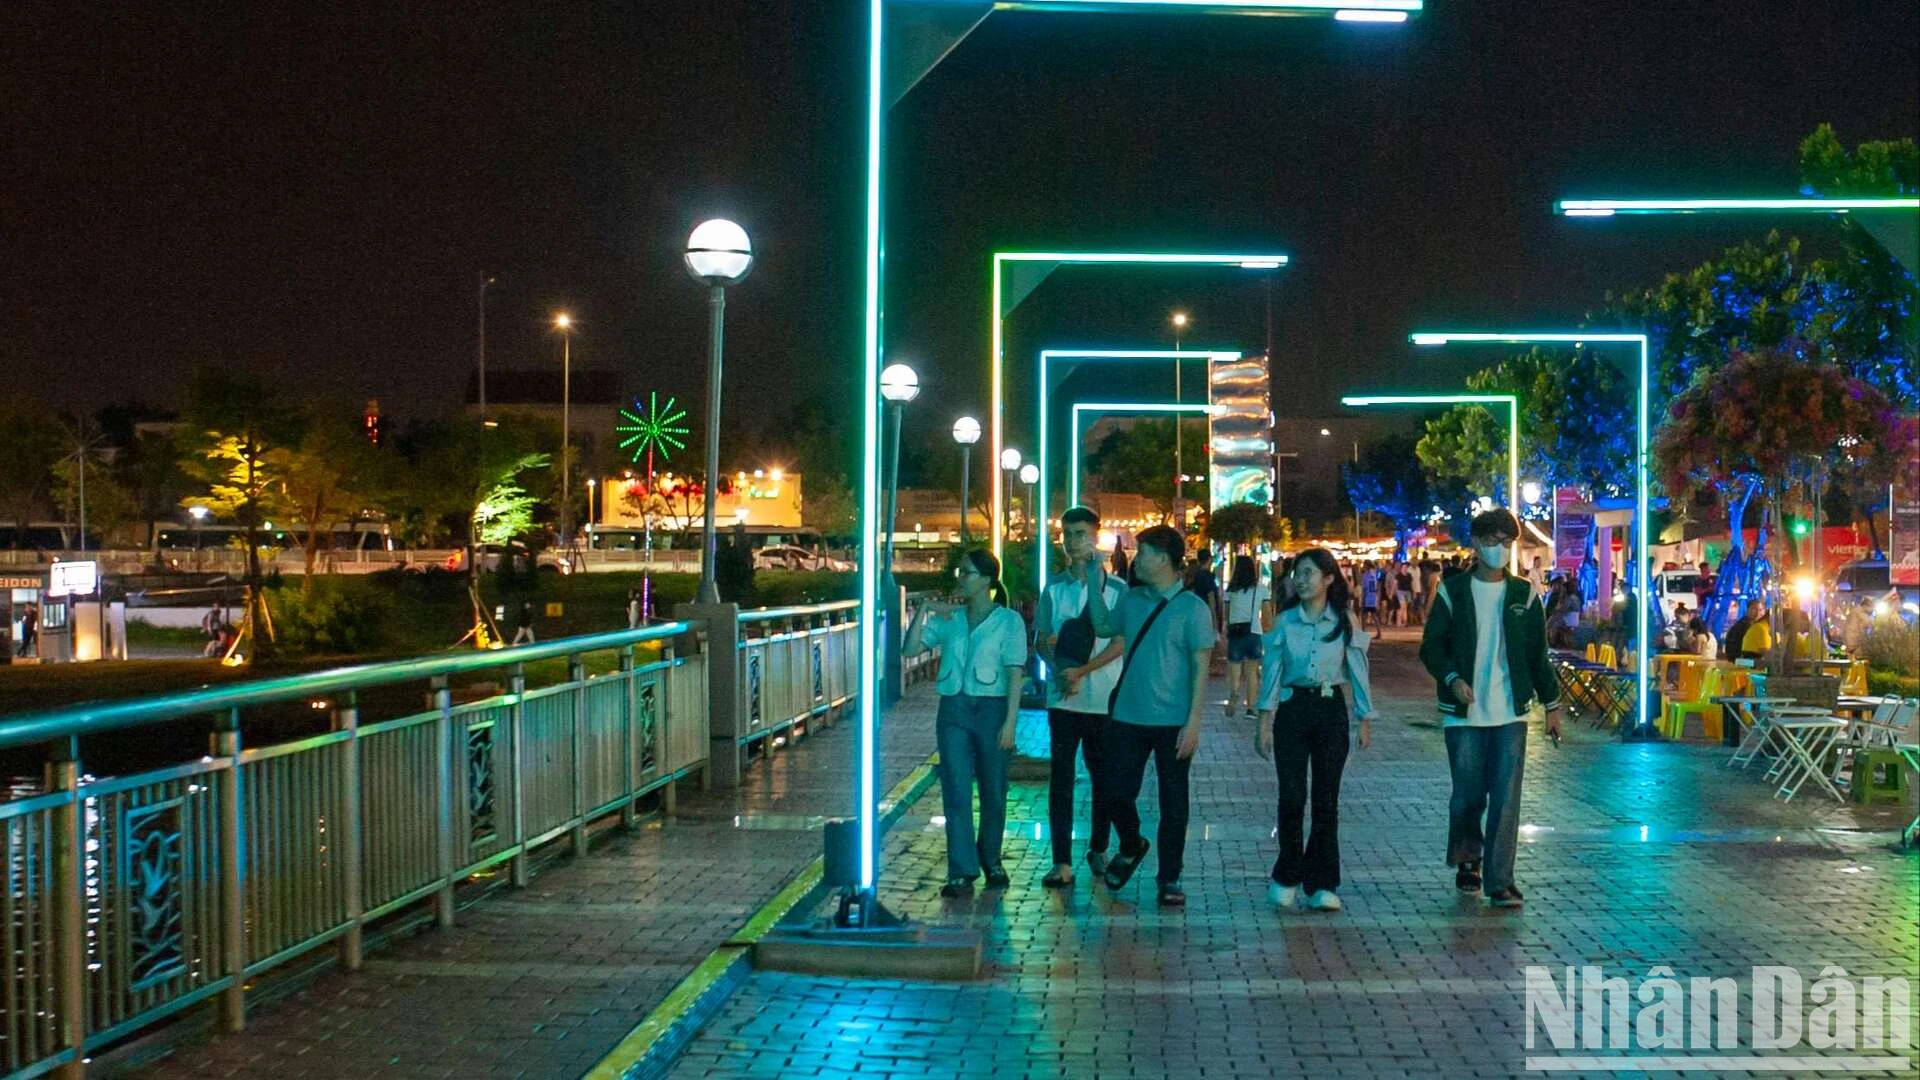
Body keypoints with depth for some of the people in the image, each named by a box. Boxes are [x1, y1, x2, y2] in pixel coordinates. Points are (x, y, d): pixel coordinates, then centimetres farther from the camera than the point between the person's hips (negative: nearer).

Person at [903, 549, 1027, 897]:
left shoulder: (1009, 621, -3)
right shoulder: (948, 619, 8)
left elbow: (1015, 673, -7)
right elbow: (910, 649, 2)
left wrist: (1010, 722, -14)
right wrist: (921, 612, -8)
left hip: (992, 709, -2)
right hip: (954, 711, 3)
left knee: (993, 793, 9)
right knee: (956, 792, -4)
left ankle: (991, 861, 28)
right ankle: (962, 872, -3)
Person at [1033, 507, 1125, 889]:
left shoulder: (1115, 588, -1)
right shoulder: (1053, 590, 8)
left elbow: (1121, 642, -7)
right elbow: (1041, 641, 8)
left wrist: (1083, 671, -17)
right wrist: (1061, 669, -11)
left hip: (1103, 699, -2)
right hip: (1063, 697, 2)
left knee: (1103, 777, 8)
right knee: (1060, 778, -2)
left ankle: (1098, 849, 25)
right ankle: (1062, 862, -2)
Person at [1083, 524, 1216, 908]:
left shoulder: (1192, 608, -8)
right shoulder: (1132, 600, 7)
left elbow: (1200, 667, -10)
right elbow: (1103, 627, 25)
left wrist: (1193, 722, -15)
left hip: (1173, 723, -4)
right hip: (1128, 718, 4)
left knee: (1173, 803, 5)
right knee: (1116, 793, 6)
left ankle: (1169, 879, 17)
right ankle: (1130, 847, 34)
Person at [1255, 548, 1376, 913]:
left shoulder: (1345, 622, 0)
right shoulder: (1285, 621, 1)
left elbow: (1357, 672, 5)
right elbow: (1272, 671, 2)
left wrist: (1365, 721, 5)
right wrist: (1265, 723, -1)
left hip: (1331, 709, 0)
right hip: (1292, 709, 0)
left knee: (1326, 800, 1)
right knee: (1292, 797, -5)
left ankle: (1321, 883, 9)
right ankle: (1286, 877, 11)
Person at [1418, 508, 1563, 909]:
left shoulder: (1523, 595, 7)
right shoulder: (1453, 593, 3)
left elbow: (1538, 654, 11)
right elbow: (1431, 646, 1)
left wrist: (1551, 704, 9)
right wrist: (1452, 678, -16)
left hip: (1510, 712, 1)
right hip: (1464, 713, -1)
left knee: (1506, 798, -5)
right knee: (1468, 794, 3)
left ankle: (1500, 880, -2)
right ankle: (1467, 860, 27)